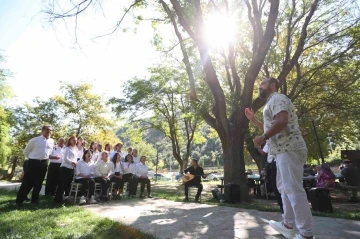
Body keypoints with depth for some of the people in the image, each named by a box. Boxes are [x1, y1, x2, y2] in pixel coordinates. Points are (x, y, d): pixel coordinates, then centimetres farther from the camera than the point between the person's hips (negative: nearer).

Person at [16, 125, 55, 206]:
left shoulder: (51, 141, 7)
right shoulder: (34, 140, -4)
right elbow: (26, 152, 6)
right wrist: (32, 158, 6)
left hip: (43, 164, 4)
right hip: (33, 163, -4)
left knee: (38, 183, 13)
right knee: (27, 182, 2)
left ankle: (35, 199, 27)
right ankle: (19, 200, 17)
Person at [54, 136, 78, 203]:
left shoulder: (76, 149, 17)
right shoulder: (67, 148, -4)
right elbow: (65, 158, -13)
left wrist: (75, 163, 0)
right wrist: (72, 162, -14)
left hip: (72, 169, 7)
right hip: (65, 168, -7)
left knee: (68, 184, 13)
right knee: (62, 184, -4)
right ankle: (58, 198, 4)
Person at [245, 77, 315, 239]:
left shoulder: (277, 99, -6)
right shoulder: (272, 103, 26)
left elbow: (282, 121, -25)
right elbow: (269, 129, 30)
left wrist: (263, 138, -18)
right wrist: (253, 119, 25)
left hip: (289, 149, -11)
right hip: (283, 150, 11)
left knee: (293, 189, -8)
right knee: (285, 188, 15)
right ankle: (288, 225, 27)